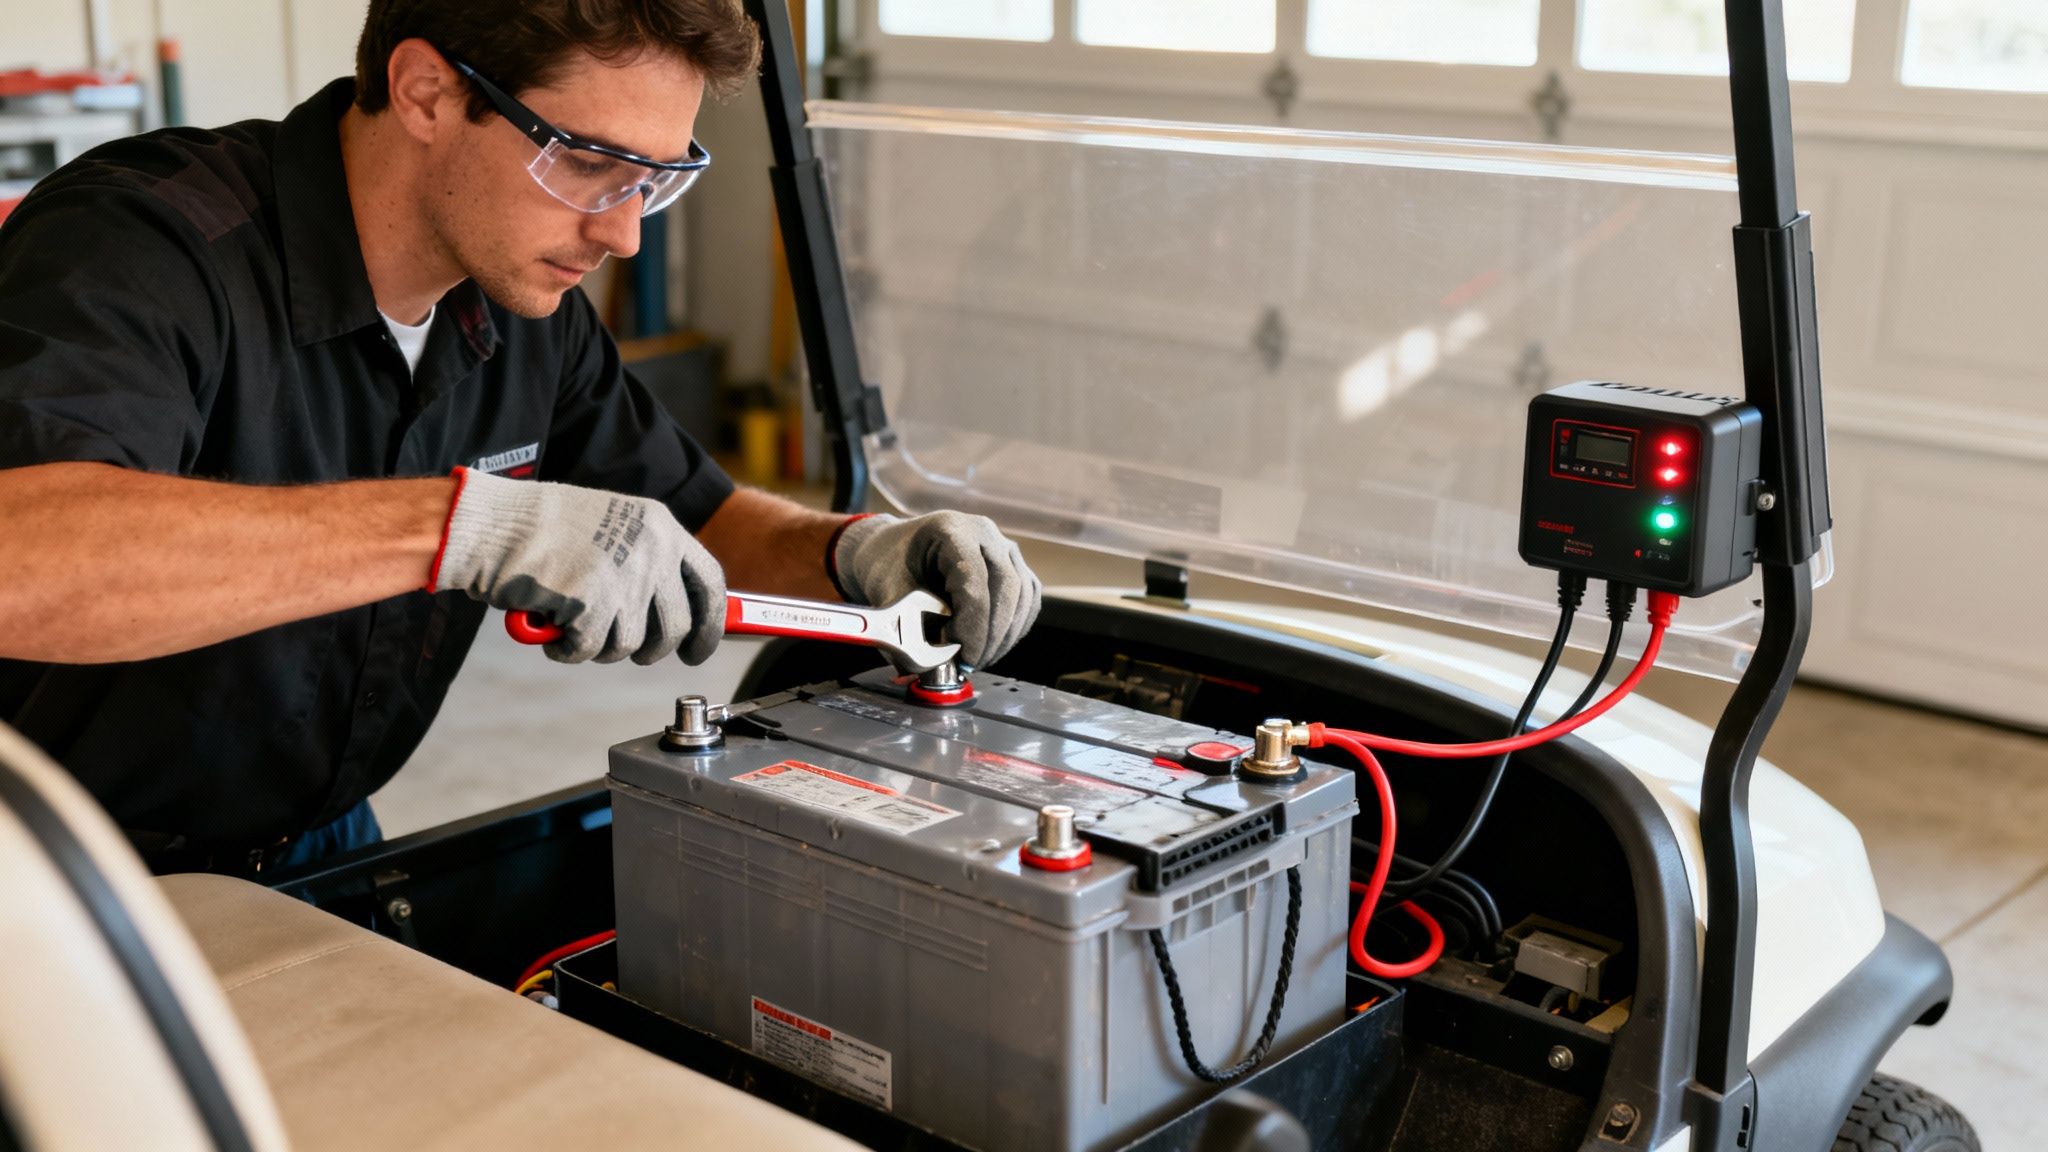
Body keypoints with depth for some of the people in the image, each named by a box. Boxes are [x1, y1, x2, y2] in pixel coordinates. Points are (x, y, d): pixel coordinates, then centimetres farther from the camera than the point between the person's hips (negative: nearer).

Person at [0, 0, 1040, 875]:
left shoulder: (524, 308, -1)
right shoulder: (147, 244, -25)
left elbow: (690, 518, 12)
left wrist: (854, 550, -10)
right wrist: (463, 521, -48)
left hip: (312, 852, 7)